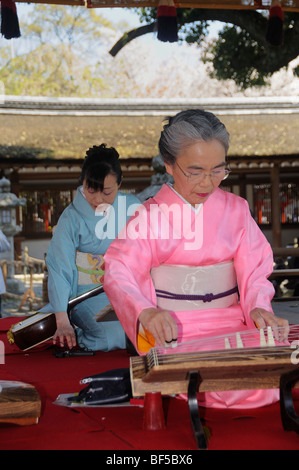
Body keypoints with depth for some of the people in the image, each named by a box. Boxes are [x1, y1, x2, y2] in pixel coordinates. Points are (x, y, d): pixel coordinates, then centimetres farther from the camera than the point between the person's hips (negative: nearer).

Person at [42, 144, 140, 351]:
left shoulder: (132, 207, 1)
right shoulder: (72, 217, -7)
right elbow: (59, 267, -13)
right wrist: (62, 322, -22)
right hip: (88, 295, -4)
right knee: (117, 336, -29)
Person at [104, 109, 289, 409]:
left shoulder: (235, 209, 9)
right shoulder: (150, 215, 1)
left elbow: (254, 271, 5)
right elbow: (118, 274, -7)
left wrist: (258, 308, -17)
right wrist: (146, 312, -27)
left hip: (231, 323, 4)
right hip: (173, 331, -4)